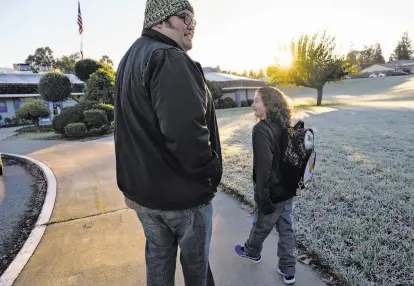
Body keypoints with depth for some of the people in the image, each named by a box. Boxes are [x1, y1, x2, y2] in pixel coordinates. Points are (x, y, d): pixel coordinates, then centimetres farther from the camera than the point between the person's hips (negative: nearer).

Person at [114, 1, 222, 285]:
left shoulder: (129, 60, 13)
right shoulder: (168, 58, -20)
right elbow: (187, 132, -32)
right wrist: (212, 172, -14)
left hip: (144, 188, 9)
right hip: (183, 191, -8)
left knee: (158, 256, 24)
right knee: (195, 262, 16)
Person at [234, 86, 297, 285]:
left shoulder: (261, 129, -23)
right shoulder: (285, 126, 2)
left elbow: (263, 167, -26)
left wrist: (263, 198, -21)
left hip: (272, 193, -7)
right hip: (288, 190, 7)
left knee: (260, 227, 19)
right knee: (286, 229, 19)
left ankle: (252, 252, 46)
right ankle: (288, 270, 34)